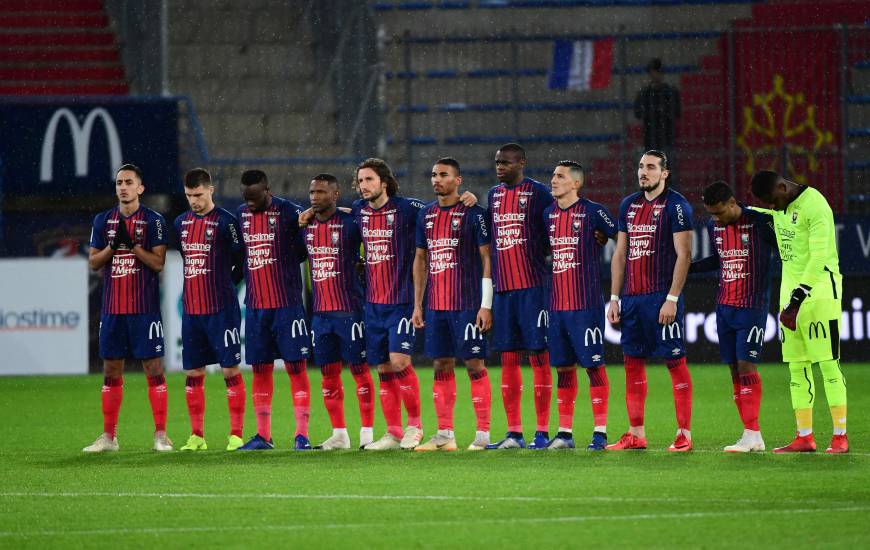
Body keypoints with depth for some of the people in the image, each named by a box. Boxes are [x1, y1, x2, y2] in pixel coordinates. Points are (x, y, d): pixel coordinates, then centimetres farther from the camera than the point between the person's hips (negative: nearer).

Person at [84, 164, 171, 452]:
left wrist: (132, 244, -17)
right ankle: (109, 436, 11)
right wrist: (113, 245, -8)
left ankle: (160, 434, -1)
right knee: (111, 369, 6)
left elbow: (158, 262, -7)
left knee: (153, 367, -4)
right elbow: (93, 262, 9)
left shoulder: (153, 221, -2)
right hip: (112, 307, 4)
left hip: (145, 308, -4)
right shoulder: (103, 220, 10)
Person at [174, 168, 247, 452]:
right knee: (193, 372, 7)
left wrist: (226, 284, 2)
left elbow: (243, 260, -3)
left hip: (222, 309, -6)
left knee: (230, 369, -4)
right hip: (191, 309, 6)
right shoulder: (181, 223, 11)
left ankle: (236, 435, -2)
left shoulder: (226, 221, -7)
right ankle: (196, 436, 12)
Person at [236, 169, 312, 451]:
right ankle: (263, 435, 13)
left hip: (287, 303, -5)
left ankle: (302, 434, -5)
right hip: (255, 305, 5)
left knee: (295, 366, -5)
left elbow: (304, 249, -3)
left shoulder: (289, 212, -7)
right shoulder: (241, 214, 9)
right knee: (260, 369, 7)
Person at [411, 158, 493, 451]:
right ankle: (444, 435, 12)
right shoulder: (426, 215, 12)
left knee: (475, 364, -5)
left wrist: (486, 305, -12)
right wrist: (417, 304, 14)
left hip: (467, 304, -6)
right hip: (436, 305, 6)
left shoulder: (472, 213, -6)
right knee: (441, 366, 7)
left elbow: (487, 258, -7)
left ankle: (483, 433, -3)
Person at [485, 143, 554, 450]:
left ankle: (542, 432, -3)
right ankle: (514, 433, 9)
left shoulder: (538, 193, -5)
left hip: (532, 286, -6)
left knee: (539, 356, -4)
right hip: (503, 287, 6)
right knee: (508, 358, 6)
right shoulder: (494, 195, 15)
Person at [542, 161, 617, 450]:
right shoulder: (548, 214, 11)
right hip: (556, 304, 6)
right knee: (564, 367, 8)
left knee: (593, 364, -4)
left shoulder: (592, 212, -7)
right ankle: (565, 432, 12)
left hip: (586, 304, -6)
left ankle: (600, 432, -2)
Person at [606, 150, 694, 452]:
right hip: (632, 298, 7)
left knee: (675, 361, -5)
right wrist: (614, 298, 13)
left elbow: (683, 255, -11)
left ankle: (684, 434, -3)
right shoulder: (629, 205, 15)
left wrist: (672, 299, -17)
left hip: (662, 297, -7)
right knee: (633, 362, 8)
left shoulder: (676, 206, -6)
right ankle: (636, 434, 13)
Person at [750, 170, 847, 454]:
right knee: (797, 368, 6)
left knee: (828, 363, -8)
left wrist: (798, 299, -23)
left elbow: (819, 258, -21)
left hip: (818, 290, -8)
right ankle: (804, 438, 10)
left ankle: (840, 437, -7)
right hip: (792, 291, 8)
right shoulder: (781, 207, 10)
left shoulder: (814, 207, -16)